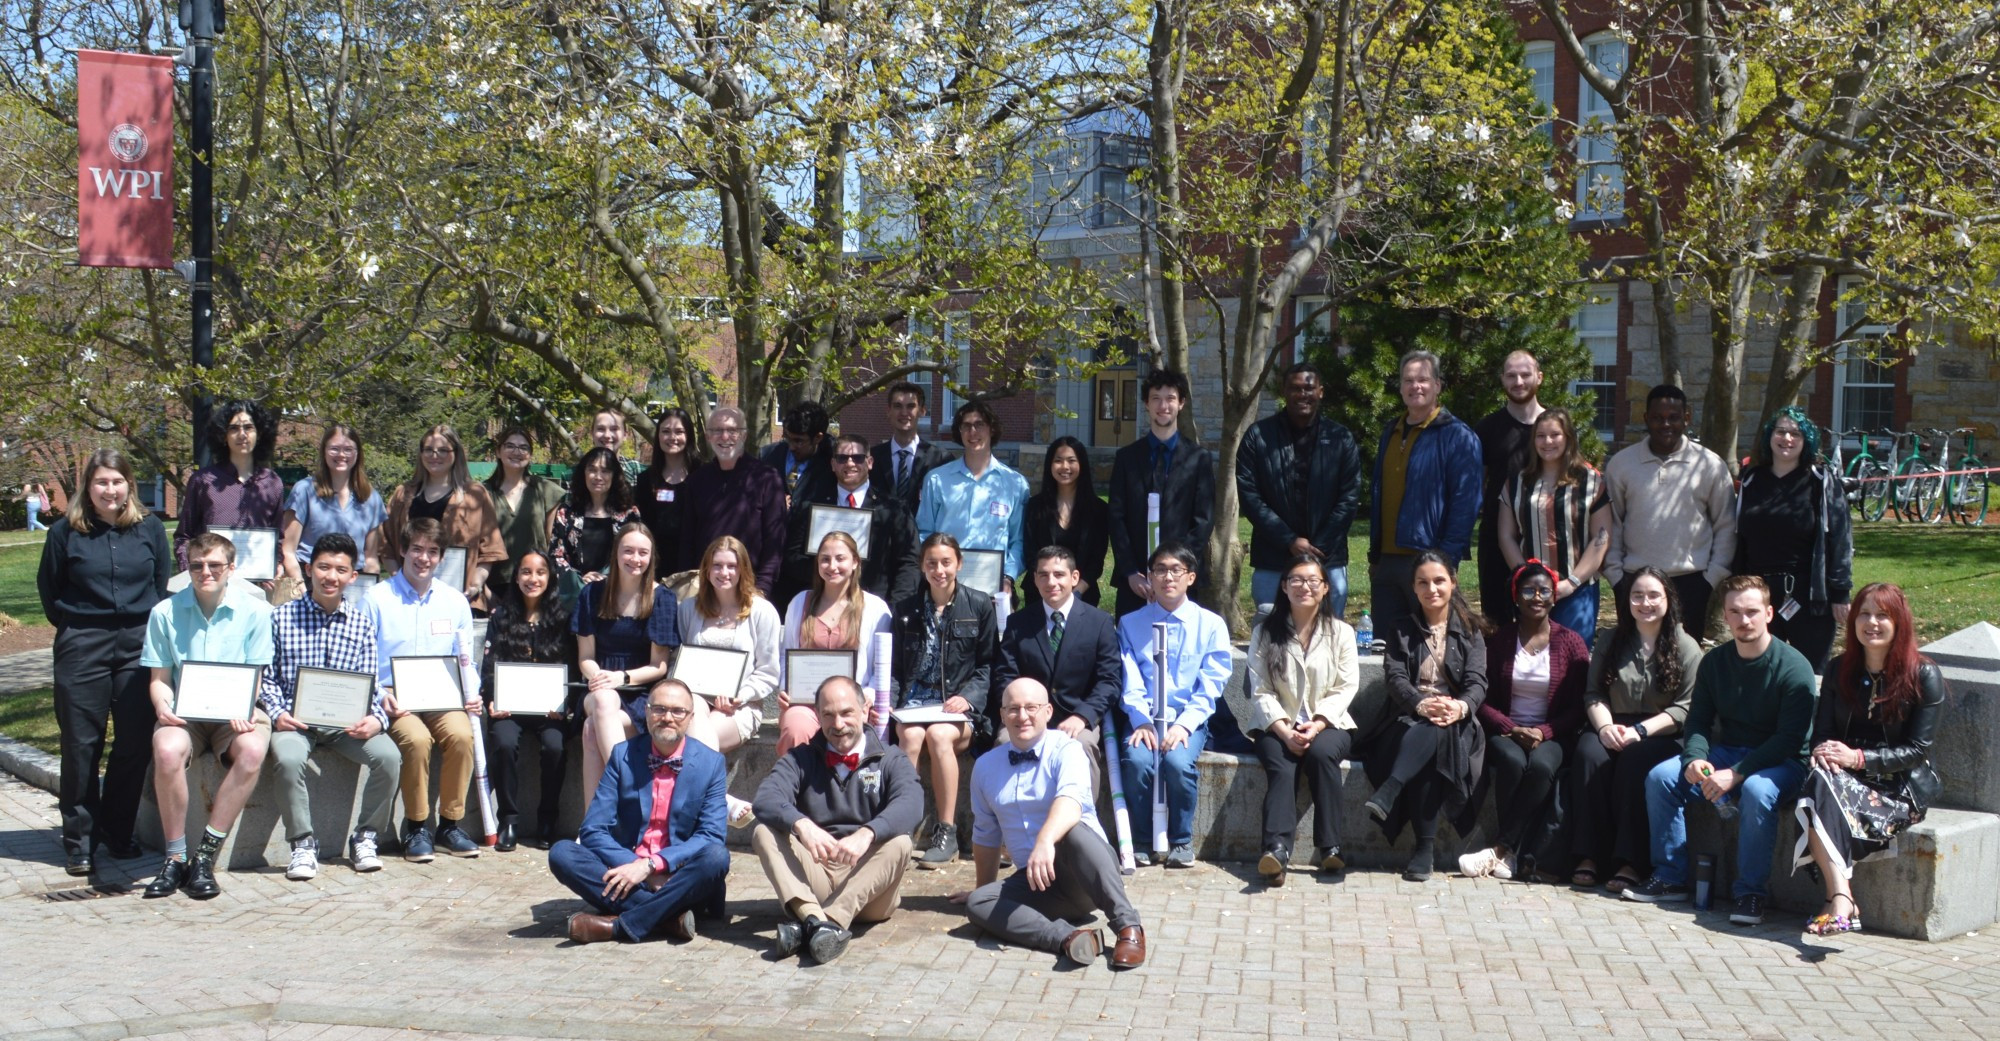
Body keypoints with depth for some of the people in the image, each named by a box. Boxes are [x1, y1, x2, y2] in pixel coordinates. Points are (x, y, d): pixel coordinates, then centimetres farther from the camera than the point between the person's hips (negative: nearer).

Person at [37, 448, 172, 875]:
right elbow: (48, 588, 9)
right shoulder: (65, 532, 0)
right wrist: (72, 627, 8)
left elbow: (163, 584, 13)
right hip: (81, 648, -2)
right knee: (81, 745, 1)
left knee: (136, 743, 2)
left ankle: (117, 830, 17)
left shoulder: (150, 528, 5)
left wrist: (150, 628, 8)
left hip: (138, 647, 2)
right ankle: (78, 839, 10)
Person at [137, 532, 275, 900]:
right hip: (184, 714, 0)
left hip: (236, 712, 0)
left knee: (252, 751, -35)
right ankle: (175, 859, -20)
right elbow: (159, 679, 7)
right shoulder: (166, 612, 4)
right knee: (167, 751, -35)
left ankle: (205, 856, -26)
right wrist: (163, 706, -17)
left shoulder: (255, 611, 2)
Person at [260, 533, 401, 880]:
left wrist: (377, 718, -13)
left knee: (388, 756, -25)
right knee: (288, 758, -34)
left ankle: (364, 837, -4)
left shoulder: (361, 621, 10)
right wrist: (277, 714, -13)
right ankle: (303, 843, -14)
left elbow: (371, 682, 5)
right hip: (296, 718, -2)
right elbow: (267, 677, 4)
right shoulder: (282, 617, 5)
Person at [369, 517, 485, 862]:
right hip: (396, 699, -3)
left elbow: (465, 659, 19)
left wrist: (471, 694, 0)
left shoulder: (455, 602, 15)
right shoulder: (378, 598, 3)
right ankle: (416, 828, -16)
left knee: (461, 733, -29)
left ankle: (450, 823, -13)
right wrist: (380, 695, -15)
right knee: (417, 738, -33)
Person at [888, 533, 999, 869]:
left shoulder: (979, 605, 6)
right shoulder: (906, 610, 13)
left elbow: (988, 666, 5)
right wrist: (886, 704, -7)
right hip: (914, 701, 2)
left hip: (961, 706, -2)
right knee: (912, 736, -32)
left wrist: (967, 697, -13)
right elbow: (895, 668, 12)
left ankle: (947, 832, -26)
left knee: (939, 735, -33)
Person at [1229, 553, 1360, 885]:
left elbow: (1346, 688, 0)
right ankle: (1277, 850, -47)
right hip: (1276, 725, 0)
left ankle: (1328, 848, -30)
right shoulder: (1266, 633, 7)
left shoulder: (1341, 632, 8)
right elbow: (1261, 691, 0)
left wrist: (1318, 724, -16)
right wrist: (1284, 730, -16)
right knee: (1281, 766, -31)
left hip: (1327, 724, 0)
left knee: (1322, 753, -33)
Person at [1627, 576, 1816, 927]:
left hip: (1780, 762, -6)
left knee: (1757, 791, -38)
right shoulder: (1714, 661, 4)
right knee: (1660, 777, -15)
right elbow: (1698, 721, 6)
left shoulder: (1793, 667, -14)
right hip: (1727, 752, 6)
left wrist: (1736, 774, -27)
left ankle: (1750, 891, -23)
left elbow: (1790, 739, -20)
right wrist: (1695, 759, -17)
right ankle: (1671, 878, -6)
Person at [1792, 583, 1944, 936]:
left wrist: (1858, 758, -20)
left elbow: (1918, 749, -7)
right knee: (1819, 779, -33)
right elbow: (1822, 729, 10)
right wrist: (1825, 752, -16)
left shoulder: (1924, 676, -3)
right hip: (1846, 776, 4)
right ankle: (1842, 899, -45)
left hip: (1902, 787, -4)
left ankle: (1839, 904, -39)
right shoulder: (1838, 669, 11)